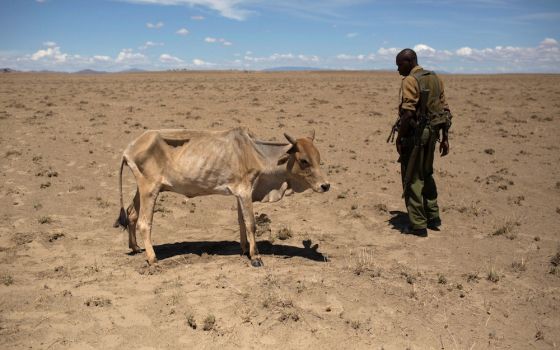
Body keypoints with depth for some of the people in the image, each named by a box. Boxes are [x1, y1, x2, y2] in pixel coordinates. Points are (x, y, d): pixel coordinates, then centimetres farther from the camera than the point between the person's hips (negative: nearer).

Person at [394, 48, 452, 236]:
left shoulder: (410, 81, -14)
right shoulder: (435, 78, 11)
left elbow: (408, 113, -22)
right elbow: (445, 110, 11)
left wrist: (399, 137, -14)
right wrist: (445, 138, 15)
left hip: (415, 134, -8)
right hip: (431, 133, 8)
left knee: (412, 180, 1)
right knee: (426, 175, 22)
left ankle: (418, 225, 6)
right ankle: (433, 217, 29)